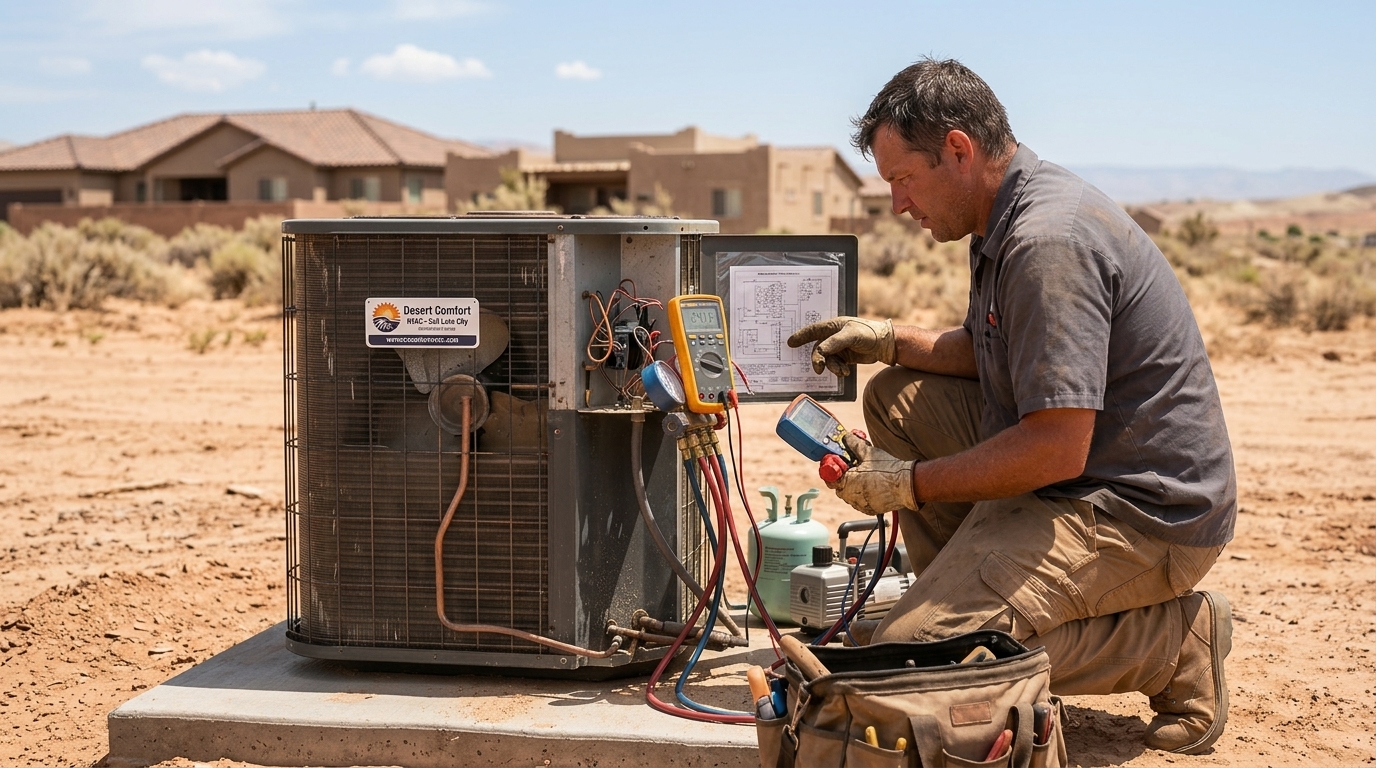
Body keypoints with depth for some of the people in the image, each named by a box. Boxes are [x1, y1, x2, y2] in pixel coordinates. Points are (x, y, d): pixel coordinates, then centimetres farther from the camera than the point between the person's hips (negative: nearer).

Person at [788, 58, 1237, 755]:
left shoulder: (1049, 241, -23)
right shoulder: (1010, 216, 9)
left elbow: (1058, 450, -27)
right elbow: (997, 351, 25)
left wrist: (911, 484, -16)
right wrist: (891, 342, 11)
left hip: (1142, 513, -10)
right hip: (1082, 480, 10)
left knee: (905, 656, -21)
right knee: (897, 398, 15)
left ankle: (1172, 643, -8)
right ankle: (964, 592, 11)